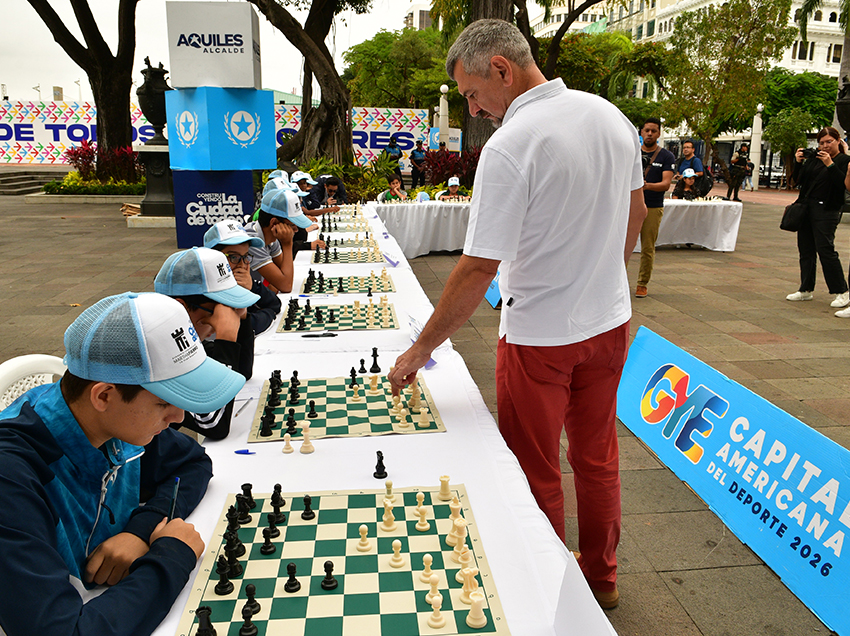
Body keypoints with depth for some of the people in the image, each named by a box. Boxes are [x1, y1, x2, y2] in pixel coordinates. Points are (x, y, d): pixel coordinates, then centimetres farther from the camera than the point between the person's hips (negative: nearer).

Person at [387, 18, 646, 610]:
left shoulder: (509, 146, -23)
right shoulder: (612, 115, 0)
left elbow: (479, 268, -23)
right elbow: (635, 213, 12)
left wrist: (421, 349, -14)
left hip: (540, 337, -7)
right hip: (609, 321, 7)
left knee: (536, 473, 13)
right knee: (597, 458, 22)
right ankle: (601, 577, 41)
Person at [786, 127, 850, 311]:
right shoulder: (814, 159, 14)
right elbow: (799, 180, 15)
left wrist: (830, 165, -22)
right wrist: (798, 162, 2)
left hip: (826, 210, -7)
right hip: (806, 207, 7)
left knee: (825, 249, -10)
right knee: (806, 249, 9)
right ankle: (806, 290, 18)